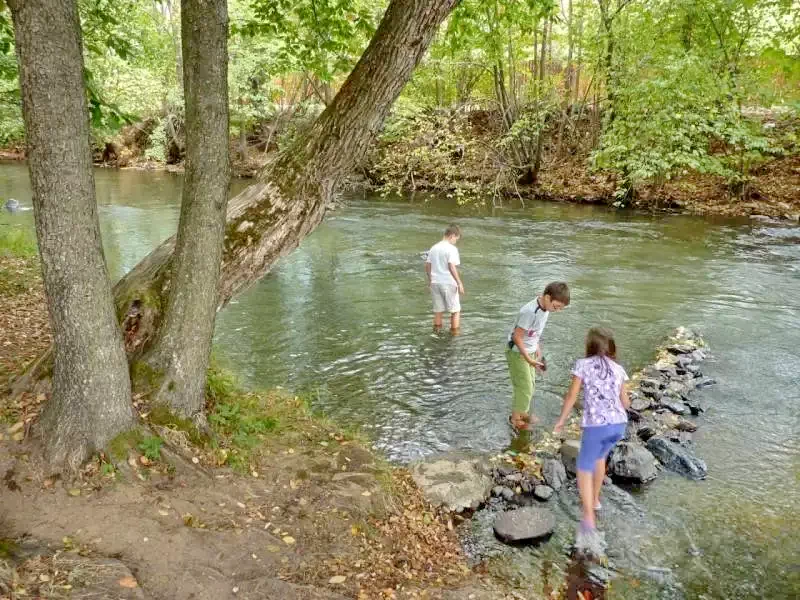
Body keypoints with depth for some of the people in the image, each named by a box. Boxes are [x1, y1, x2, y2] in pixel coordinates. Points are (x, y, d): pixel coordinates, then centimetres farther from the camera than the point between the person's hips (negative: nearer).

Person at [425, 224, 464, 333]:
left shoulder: (434, 248, 8)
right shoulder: (452, 249, -11)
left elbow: (427, 265, 10)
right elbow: (452, 267, -19)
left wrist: (430, 280, 22)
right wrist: (459, 283, -16)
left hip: (435, 283, 6)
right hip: (448, 283, -6)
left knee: (438, 310, 15)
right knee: (455, 310, 8)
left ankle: (437, 331, 20)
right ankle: (455, 332, 10)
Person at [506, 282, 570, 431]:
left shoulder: (545, 307, -5)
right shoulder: (530, 312, -31)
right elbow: (517, 337, -26)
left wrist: (538, 349, 13)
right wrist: (528, 359, -24)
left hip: (529, 351, 8)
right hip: (517, 352, -8)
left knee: (530, 385, 19)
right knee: (525, 388, 0)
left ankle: (522, 412, 37)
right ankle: (516, 418, 19)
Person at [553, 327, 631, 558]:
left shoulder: (582, 365, 0)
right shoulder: (618, 369, 10)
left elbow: (571, 396, -3)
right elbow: (626, 403, 13)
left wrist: (561, 420, 8)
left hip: (596, 425, -5)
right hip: (619, 424, 5)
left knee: (584, 470, 3)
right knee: (600, 456, 31)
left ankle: (589, 521, -14)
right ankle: (595, 499, 42)